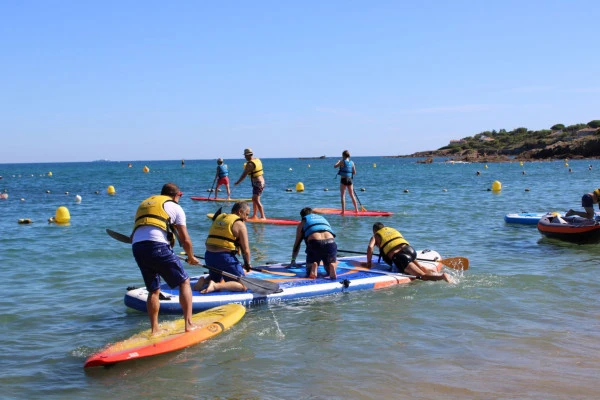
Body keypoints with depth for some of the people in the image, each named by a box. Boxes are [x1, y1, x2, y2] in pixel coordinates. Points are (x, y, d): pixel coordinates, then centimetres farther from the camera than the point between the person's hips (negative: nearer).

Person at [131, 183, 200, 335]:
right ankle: (189, 324, -2)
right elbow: (185, 240, 9)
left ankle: (155, 329, 17)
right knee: (184, 282, 5)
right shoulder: (175, 207, 13)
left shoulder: (144, 204, 30)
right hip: (158, 246, -6)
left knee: (153, 291, 17)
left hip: (136, 248, 6)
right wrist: (191, 257, 25)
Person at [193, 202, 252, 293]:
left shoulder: (218, 218, 18)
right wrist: (247, 264, 14)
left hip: (209, 255, 7)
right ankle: (216, 286, -21)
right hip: (225, 257, -7)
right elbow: (245, 250, -4)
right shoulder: (239, 224, -2)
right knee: (243, 286, 0)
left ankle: (204, 281, 1)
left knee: (216, 278, 33)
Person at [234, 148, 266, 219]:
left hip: (257, 183, -10)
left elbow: (244, 175, -12)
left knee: (256, 200, -14)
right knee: (254, 199, 18)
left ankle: (263, 217, -18)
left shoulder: (250, 164, -17)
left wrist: (237, 182, -3)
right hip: (262, 182, 10)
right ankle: (254, 215, 26)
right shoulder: (258, 160, 9)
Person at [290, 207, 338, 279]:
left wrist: (293, 260, 36)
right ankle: (332, 266, -13)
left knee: (310, 273, 16)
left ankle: (313, 266, -18)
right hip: (330, 243, 2)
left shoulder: (302, 223, 25)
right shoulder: (323, 218, 36)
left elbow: (297, 243, 25)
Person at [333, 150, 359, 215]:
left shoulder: (342, 161, -9)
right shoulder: (352, 162, 3)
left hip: (343, 179, -4)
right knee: (352, 195, 14)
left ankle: (343, 211, -6)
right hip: (349, 180, 4)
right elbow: (354, 172, 6)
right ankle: (356, 209, 19)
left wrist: (338, 161, 19)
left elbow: (335, 166, 2)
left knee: (343, 195, -1)